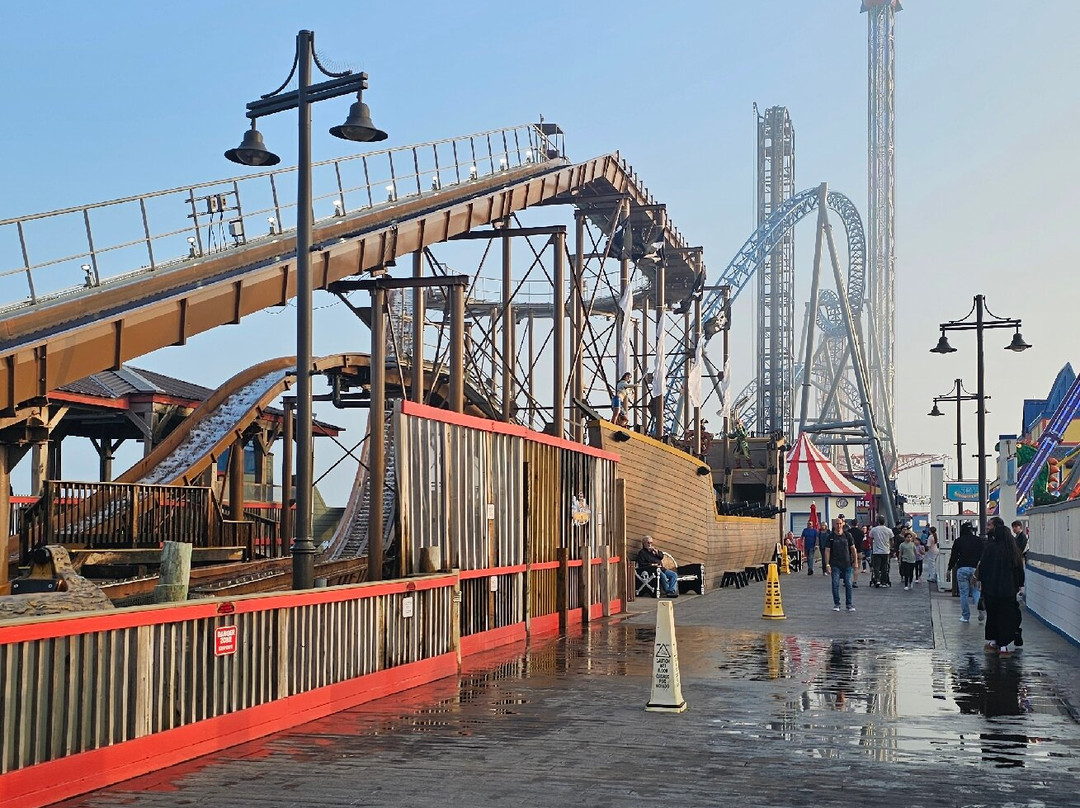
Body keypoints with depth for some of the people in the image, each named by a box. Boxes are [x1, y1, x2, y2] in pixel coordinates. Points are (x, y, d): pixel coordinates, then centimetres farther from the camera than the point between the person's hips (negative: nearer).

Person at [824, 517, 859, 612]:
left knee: (848, 584, 1)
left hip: (847, 564, 1)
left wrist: (855, 561, 3)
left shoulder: (847, 535, 4)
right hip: (835, 564, -1)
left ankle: (849, 604, 10)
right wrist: (827, 565, -8)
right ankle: (836, 604, 9)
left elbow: (853, 548, 8)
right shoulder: (830, 536, 0)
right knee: (835, 584, -2)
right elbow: (827, 551, -2)